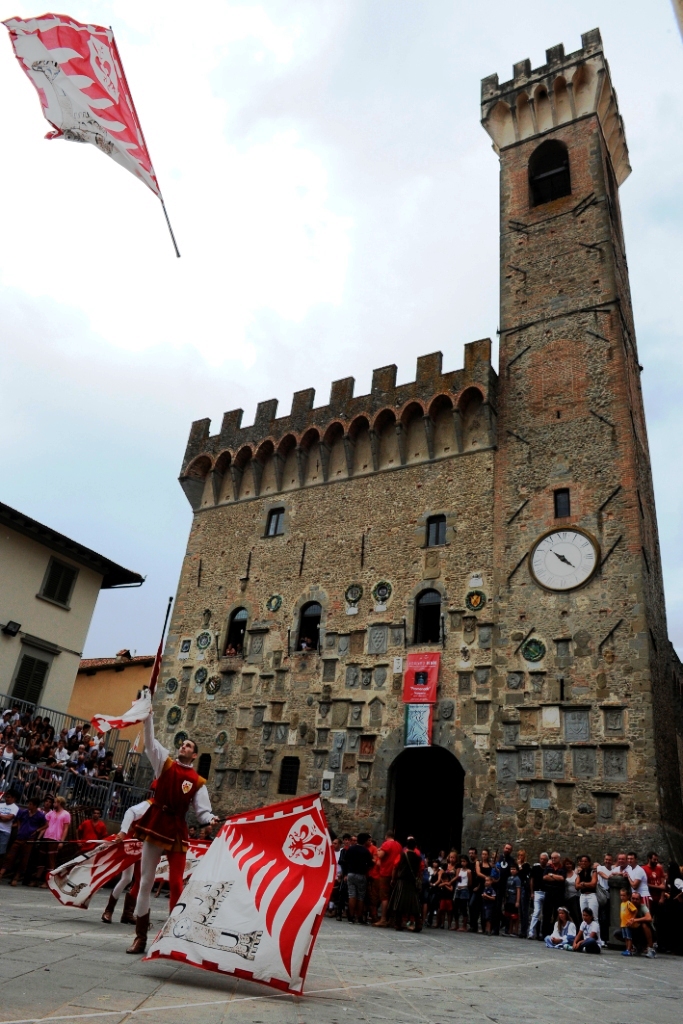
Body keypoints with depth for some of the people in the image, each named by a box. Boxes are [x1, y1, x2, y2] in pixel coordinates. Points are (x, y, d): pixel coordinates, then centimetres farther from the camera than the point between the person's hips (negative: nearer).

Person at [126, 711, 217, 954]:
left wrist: (210, 819, -25)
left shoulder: (197, 782, 3)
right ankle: (140, 936, 14)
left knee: (176, 884, -1)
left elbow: (202, 810, -3)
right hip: (154, 825, 1)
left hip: (177, 831, -1)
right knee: (145, 882, 6)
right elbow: (150, 742, -2)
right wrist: (148, 716, -12)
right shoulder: (165, 763, 5)